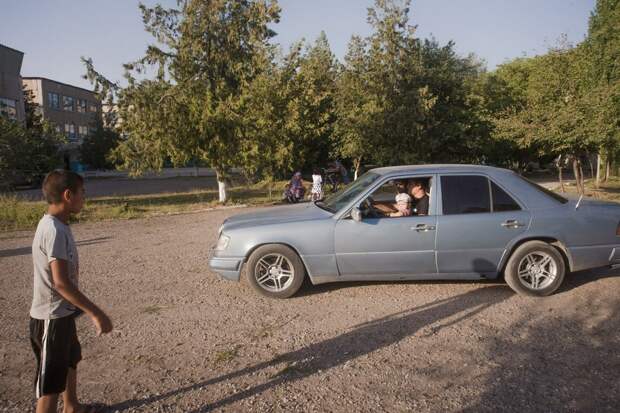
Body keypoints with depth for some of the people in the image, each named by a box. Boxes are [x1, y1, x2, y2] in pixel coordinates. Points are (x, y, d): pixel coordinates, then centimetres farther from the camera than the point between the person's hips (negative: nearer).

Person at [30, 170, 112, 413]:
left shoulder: (57, 225, 5)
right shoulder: (54, 230, -25)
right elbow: (61, 282, -30)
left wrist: (84, 308, 22)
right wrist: (96, 313, -28)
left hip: (62, 313, 10)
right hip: (52, 317, -10)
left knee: (70, 361, 28)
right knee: (51, 384, 0)